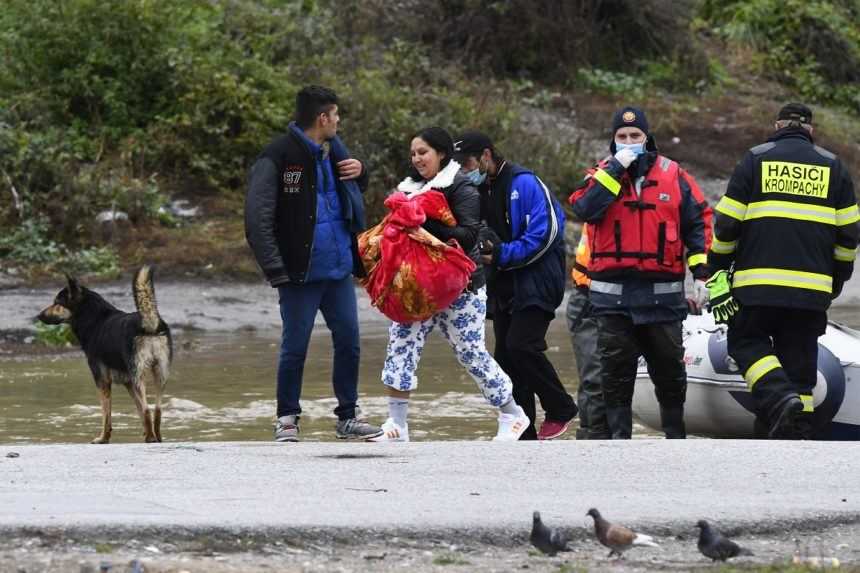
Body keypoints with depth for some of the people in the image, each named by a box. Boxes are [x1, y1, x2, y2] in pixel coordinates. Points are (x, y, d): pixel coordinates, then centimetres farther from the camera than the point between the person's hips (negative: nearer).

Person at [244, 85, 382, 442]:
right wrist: (275, 268, -22)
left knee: (349, 342, 9)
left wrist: (359, 171, 4)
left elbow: (356, 190, 29)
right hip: (301, 273, -7)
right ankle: (287, 419, 14)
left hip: (339, 269, 7)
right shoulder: (278, 157, -13)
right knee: (295, 348, 0)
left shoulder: (334, 151, 10)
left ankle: (348, 417, 21)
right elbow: (258, 217, -16)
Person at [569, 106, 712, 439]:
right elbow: (585, 209, -15)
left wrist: (700, 273, 1)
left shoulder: (673, 175, 5)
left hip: (662, 294, 0)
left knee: (669, 370, 9)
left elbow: (699, 223, 8)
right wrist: (616, 169, -15)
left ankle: (675, 434, 22)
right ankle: (618, 438, 6)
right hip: (613, 295, 0)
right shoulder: (602, 174, 5)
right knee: (615, 371, 1)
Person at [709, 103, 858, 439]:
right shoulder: (833, 166, 11)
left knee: (746, 342, 9)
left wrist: (717, 272, 12)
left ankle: (780, 399, -16)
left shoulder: (756, 160, 5)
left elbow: (727, 223, 2)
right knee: (799, 358, 9)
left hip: (758, 284, -2)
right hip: (813, 287, 2)